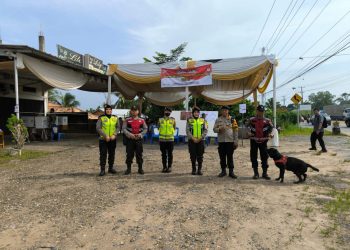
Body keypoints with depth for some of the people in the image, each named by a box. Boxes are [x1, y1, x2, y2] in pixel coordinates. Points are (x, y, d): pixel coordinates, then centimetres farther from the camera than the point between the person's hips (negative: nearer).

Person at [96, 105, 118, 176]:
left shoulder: (115, 118, 6)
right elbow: (98, 128, -9)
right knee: (103, 154, -2)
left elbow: (117, 127, 4)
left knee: (112, 154, 10)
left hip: (113, 140, 3)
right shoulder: (101, 118, -3)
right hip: (103, 139, -3)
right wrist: (105, 136, -17)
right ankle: (102, 170, 5)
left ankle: (111, 168, 23)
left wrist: (114, 135, -12)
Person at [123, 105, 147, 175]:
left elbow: (145, 129, 5)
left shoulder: (142, 120, 6)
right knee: (129, 154, 4)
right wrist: (130, 134, -17)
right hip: (130, 140, 0)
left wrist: (140, 134, -11)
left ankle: (140, 169, 15)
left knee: (139, 154, 5)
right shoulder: (127, 120, 4)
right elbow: (124, 129, -2)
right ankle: (128, 169, 15)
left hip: (139, 139, 1)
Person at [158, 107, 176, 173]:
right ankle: (164, 167, 16)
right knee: (163, 154, 8)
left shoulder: (173, 120, 3)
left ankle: (169, 167, 12)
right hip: (162, 140, 1)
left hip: (170, 139, -1)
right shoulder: (160, 120, 4)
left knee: (170, 154, 3)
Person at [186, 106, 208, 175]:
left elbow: (205, 130, 2)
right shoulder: (189, 120, 3)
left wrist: (200, 138, -10)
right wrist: (193, 138, -13)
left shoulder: (202, 120, 7)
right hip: (192, 141, -1)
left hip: (200, 140, 1)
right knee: (193, 156, 4)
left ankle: (199, 169, 12)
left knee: (200, 156, 3)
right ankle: (194, 169, 14)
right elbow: (187, 131, -3)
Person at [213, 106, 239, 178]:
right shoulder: (218, 120, 7)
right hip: (221, 141, 2)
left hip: (230, 141, -2)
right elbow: (214, 129, 5)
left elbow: (235, 131, 0)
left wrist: (236, 141, -5)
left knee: (230, 157, 2)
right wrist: (219, 129, -17)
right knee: (222, 157, 8)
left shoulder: (232, 119, 1)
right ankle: (223, 171, 20)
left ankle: (231, 172, 10)